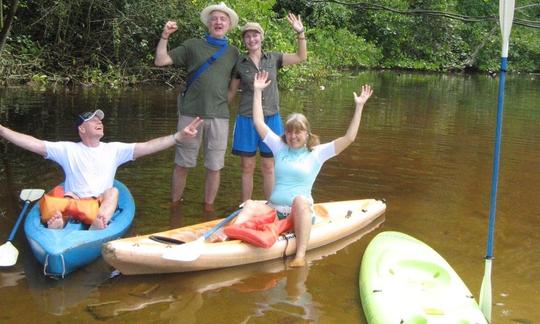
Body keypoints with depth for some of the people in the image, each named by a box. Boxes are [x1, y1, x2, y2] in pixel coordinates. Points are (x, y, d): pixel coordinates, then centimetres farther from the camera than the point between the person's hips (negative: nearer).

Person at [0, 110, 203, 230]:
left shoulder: (114, 149, 14)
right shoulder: (68, 150, 12)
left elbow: (148, 147, 4)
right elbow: (33, 143, 5)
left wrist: (179, 137, -8)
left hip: (101, 205, 0)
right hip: (71, 201, 0)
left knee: (112, 192, -31)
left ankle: (96, 228, -59)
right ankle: (56, 227, -65)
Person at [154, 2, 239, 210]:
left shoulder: (233, 53, 12)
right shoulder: (193, 45, 8)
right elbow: (160, 61, 4)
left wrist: (224, 102, 3)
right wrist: (165, 36, -6)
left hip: (219, 116, 2)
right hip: (191, 113, -1)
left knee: (214, 167, 5)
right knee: (182, 164, 4)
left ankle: (208, 208, 18)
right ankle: (174, 206, 17)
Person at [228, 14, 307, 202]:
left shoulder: (273, 59, 5)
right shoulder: (240, 64, 3)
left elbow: (301, 57, 0)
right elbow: (231, 91, 11)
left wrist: (300, 33, -9)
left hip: (271, 118, 1)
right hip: (246, 120, 0)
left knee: (268, 167, 7)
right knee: (247, 167, 5)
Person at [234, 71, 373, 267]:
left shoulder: (316, 154, 5)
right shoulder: (280, 148, 14)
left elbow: (349, 138, -4)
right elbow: (259, 123, 13)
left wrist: (359, 107, -7)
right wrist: (257, 91, 13)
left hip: (301, 212, -3)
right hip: (274, 209, 3)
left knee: (300, 200, -38)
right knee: (250, 205, -27)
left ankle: (300, 255, -48)